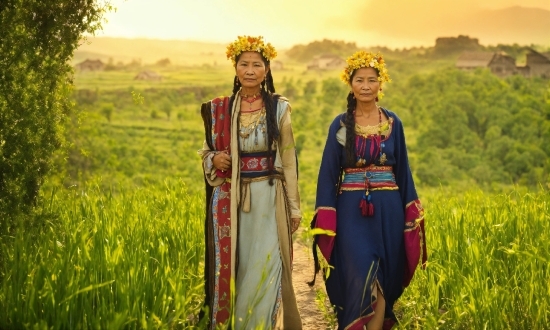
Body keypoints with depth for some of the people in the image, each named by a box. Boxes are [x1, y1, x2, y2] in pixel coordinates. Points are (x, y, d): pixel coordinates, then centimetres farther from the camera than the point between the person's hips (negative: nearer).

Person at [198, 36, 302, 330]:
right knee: (237, 269, 5)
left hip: (269, 198, -2)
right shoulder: (219, 109, 3)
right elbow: (207, 150, 14)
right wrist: (213, 159, -10)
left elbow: (288, 160, 3)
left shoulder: (279, 108, 0)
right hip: (232, 200, 2)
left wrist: (294, 206, 2)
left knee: (266, 268, -5)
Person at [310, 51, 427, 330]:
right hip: (352, 211, -2)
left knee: (382, 283, 3)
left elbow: (402, 169, 10)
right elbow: (329, 173, 1)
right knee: (361, 281, -11)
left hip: (387, 210, 2)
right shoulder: (340, 125, 2)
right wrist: (326, 222, -6)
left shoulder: (393, 123, 6)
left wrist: (412, 214, 5)